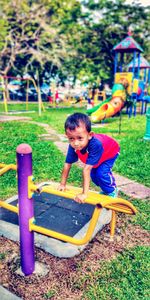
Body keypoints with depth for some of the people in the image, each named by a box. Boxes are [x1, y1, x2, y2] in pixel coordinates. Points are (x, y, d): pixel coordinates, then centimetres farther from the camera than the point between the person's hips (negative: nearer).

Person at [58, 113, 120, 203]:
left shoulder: (95, 145, -48)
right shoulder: (73, 145, -31)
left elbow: (86, 169, -50)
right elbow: (67, 164, -21)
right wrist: (63, 184, -14)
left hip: (111, 151, -6)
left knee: (101, 173, -20)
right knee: (93, 174, -2)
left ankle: (112, 191, 7)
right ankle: (105, 189, 26)